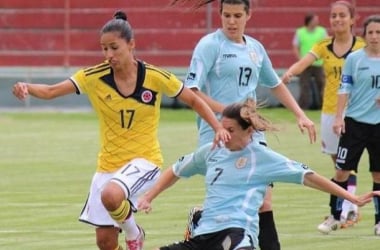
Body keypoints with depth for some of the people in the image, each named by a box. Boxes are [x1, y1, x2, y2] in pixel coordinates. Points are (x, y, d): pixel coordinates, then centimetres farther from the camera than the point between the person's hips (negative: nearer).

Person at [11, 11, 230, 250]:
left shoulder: (155, 77, -11)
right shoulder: (94, 77, -7)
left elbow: (193, 100, 1)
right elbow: (51, 91, -15)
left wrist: (219, 128, -9)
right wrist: (27, 87, -34)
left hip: (144, 160, -4)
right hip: (108, 164, 4)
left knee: (111, 195, -34)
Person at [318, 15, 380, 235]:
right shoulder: (354, 59, -1)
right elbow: (345, 89, -1)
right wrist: (339, 117, -7)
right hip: (355, 122, -1)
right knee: (342, 171, -1)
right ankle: (335, 217, 12)